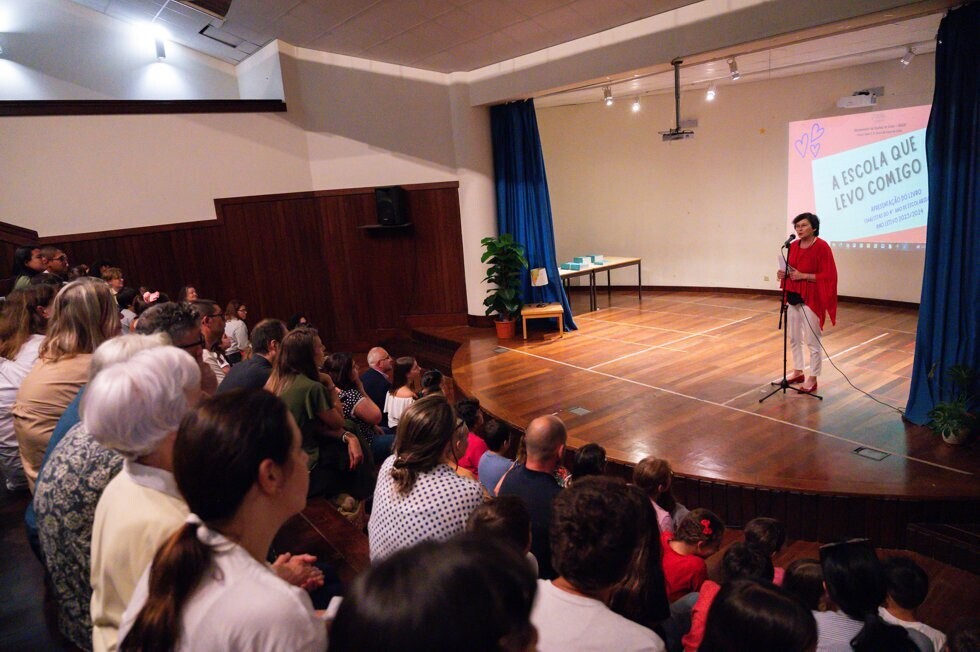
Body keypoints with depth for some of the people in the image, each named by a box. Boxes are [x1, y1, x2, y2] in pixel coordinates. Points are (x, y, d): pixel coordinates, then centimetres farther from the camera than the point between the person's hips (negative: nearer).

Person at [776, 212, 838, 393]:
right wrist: (784, 274, -3)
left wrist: (803, 276, -23)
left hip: (811, 299, -7)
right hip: (793, 297, 7)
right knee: (794, 338, 16)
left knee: (812, 341, 0)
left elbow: (828, 276, -16)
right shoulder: (793, 246, 7)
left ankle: (813, 379, 10)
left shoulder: (822, 247, -14)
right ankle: (798, 372, 31)